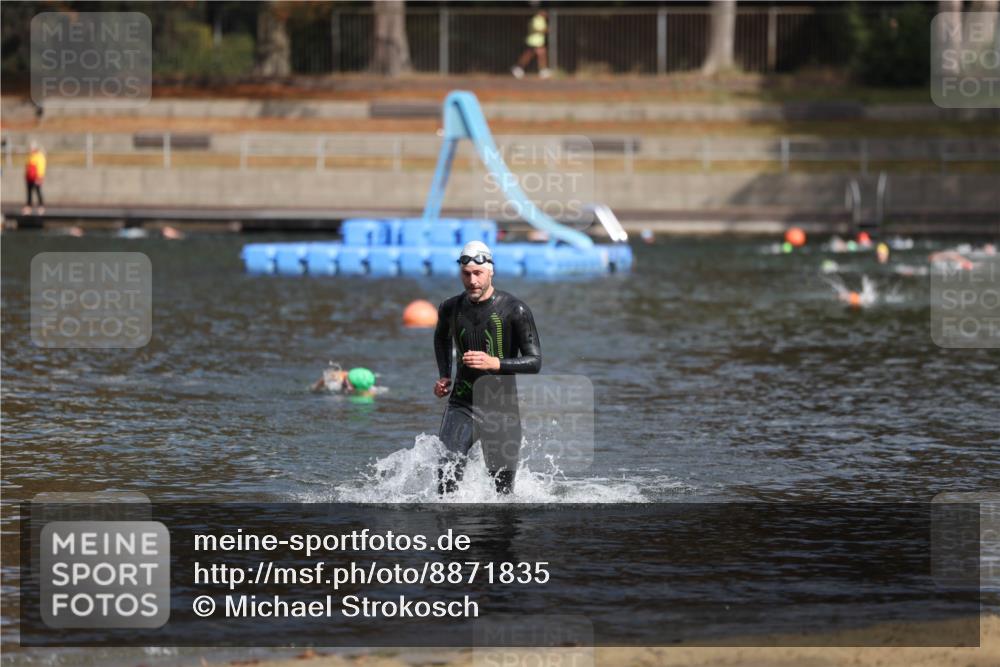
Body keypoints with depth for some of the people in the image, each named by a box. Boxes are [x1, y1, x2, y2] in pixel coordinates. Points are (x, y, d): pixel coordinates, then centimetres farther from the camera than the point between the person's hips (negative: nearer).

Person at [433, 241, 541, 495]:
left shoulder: (514, 310, -9)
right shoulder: (451, 308, 4)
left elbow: (534, 362, -9)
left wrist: (494, 363, -24)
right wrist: (443, 376, 13)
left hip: (502, 407, -2)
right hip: (462, 404, 2)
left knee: (502, 490, 3)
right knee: (447, 471, -20)